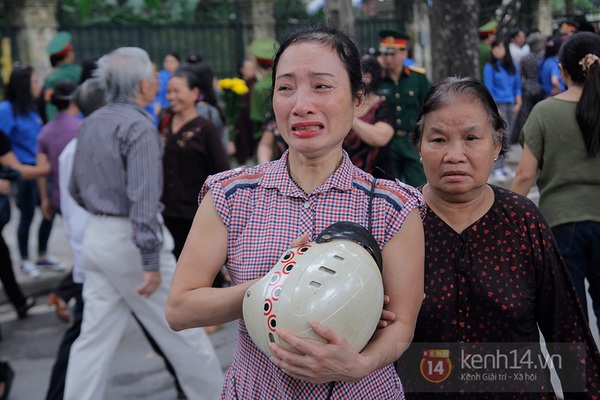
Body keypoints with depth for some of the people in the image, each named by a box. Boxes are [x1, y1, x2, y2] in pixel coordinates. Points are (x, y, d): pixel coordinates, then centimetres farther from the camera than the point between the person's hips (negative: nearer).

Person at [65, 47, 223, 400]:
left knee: (95, 338, 11)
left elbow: (76, 189, 18)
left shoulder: (90, 123, 10)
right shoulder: (139, 126, -15)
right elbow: (144, 198, -23)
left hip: (97, 236, 8)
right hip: (130, 239, -8)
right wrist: (151, 263, -24)